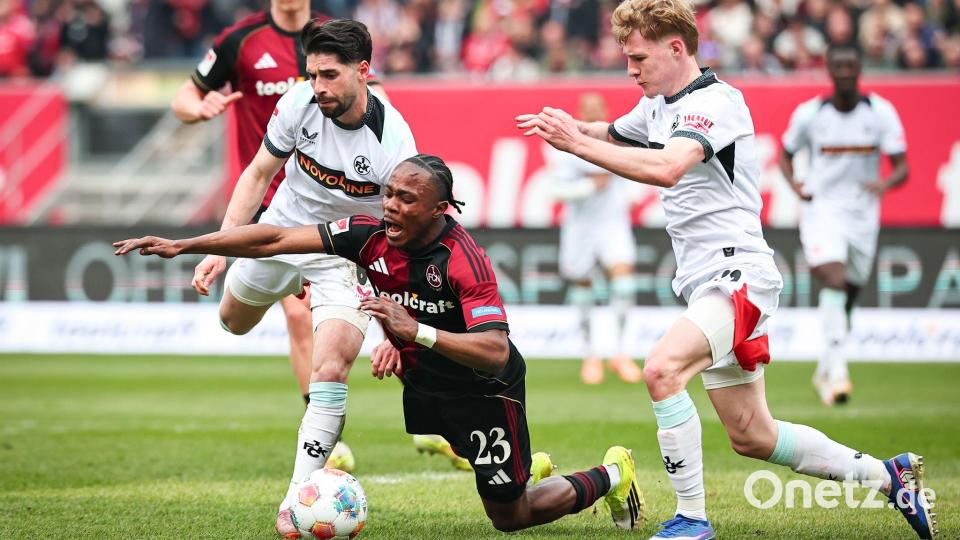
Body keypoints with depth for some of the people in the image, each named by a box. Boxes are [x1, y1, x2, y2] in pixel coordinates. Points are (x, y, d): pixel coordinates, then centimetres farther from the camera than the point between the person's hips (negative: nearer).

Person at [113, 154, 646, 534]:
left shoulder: (465, 260, -31)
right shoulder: (372, 236, -15)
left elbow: (496, 351, -39)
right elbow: (275, 240, -13)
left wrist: (415, 332, -49)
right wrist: (181, 245, -16)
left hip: (485, 388, -6)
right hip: (422, 383, 6)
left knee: (509, 517, 4)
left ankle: (611, 475, 29)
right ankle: (530, 472, 44)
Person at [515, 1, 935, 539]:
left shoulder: (716, 102, -16)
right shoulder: (659, 105, 12)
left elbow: (667, 168, -33)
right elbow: (611, 135, 30)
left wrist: (577, 143, -34)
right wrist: (572, 128, 5)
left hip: (738, 274, -10)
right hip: (705, 283, 10)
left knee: (662, 369, -31)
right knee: (752, 436, 12)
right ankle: (889, 474, 26)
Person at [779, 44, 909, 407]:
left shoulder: (881, 112, -4)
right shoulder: (809, 114, -4)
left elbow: (902, 167, -7)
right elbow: (785, 155, 12)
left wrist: (885, 184, -30)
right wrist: (795, 185, -9)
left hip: (863, 212, 2)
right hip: (821, 209, -2)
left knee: (847, 297, 12)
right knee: (834, 280, -24)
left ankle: (824, 372, 32)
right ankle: (837, 370, -31)